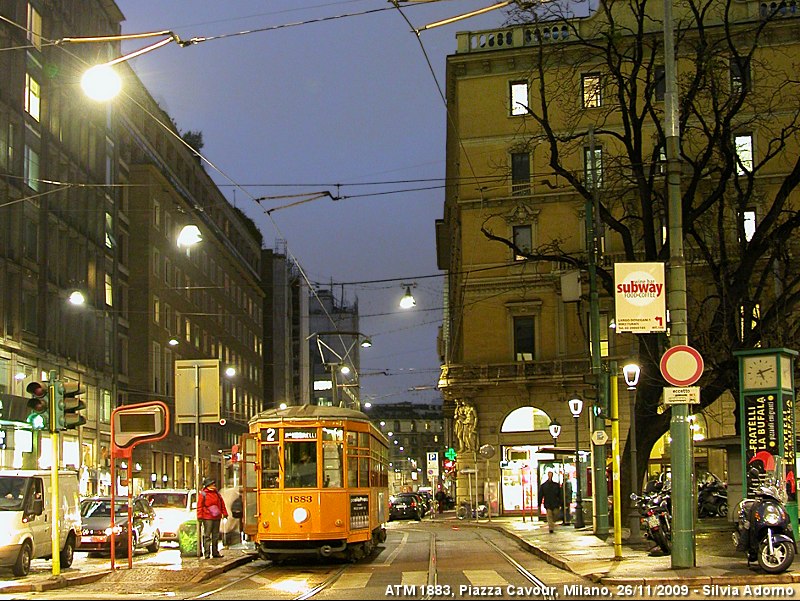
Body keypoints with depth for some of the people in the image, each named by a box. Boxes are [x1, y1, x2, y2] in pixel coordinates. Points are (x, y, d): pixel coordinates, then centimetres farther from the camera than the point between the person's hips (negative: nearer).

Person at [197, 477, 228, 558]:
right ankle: (207, 553, -3)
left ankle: (215, 552, 19)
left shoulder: (217, 493, 13)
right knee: (207, 535, -4)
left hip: (217, 517, 6)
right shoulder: (203, 494, -3)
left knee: (216, 535, 11)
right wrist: (200, 516, -11)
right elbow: (200, 506, -5)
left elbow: (222, 503, 19)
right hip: (207, 518, -6)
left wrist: (224, 513, 16)